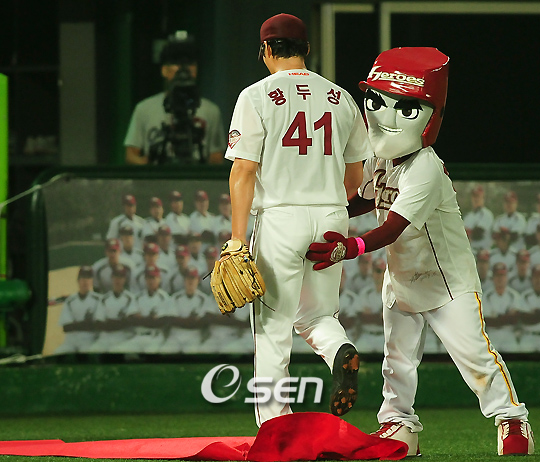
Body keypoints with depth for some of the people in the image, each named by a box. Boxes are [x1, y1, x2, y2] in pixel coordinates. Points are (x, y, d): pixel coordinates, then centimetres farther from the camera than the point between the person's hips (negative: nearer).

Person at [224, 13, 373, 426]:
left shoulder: (258, 96, -4)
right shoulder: (342, 98, 10)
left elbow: (244, 172, -9)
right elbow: (355, 178, 14)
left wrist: (238, 240, -9)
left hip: (281, 217, -4)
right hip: (332, 216, 4)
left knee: (273, 329, 2)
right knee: (316, 313, 20)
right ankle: (340, 350, -14)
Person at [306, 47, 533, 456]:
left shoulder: (425, 169, -30)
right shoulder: (379, 160, -4)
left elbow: (394, 226, -39)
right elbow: (370, 199, 18)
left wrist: (352, 248, -54)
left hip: (448, 277, -7)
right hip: (401, 276, 7)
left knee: (473, 352, -6)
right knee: (398, 357, 10)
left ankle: (512, 420, 7)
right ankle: (398, 423, 21)